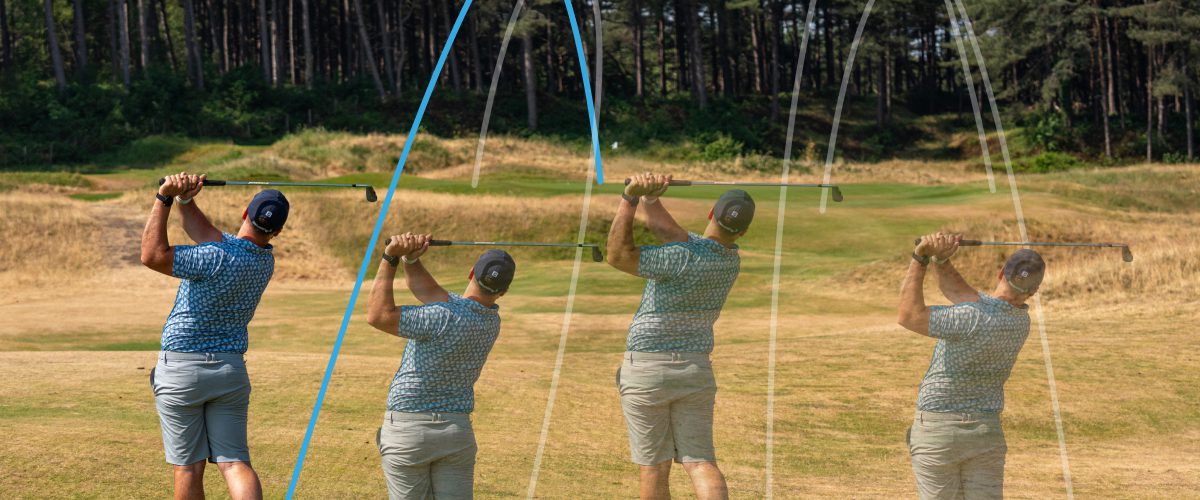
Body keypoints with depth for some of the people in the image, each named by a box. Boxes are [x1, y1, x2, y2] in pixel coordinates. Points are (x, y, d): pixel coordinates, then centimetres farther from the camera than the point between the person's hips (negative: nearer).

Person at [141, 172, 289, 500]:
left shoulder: (218, 258, -22)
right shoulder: (265, 260, 1)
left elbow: (152, 255, -19)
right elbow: (205, 233, 11)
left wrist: (165, 199, -15)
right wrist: (185, 200, -1)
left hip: (181, 372, -5)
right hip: (231, 369, 5)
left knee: (189, 467, 5)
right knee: (235, 462, 2)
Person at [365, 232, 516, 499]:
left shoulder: (444, 318, -22)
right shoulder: (491, 320, 0)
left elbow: (378, 315, -18)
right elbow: (429, 290, 7)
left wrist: (390, 258, -14)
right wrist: (410, 258, -8)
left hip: (407, 430, -5)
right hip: (457, 430, 5)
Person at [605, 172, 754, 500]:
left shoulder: (684, 259, -21)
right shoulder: (730, 260, 0)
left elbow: (618, 256, -17)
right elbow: (662, 226, 1)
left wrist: (630, 198, -18)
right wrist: (648, 196, -14)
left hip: (647, 372, -5)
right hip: (696, 369, 5)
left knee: (654, 468, 5)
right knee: (700, 462, 2)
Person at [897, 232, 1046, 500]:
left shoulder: (974, 318, -23)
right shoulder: (1020, 319, 0)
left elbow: (910, 315, -16)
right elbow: (957, 289, 9)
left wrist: (920, 259, -12)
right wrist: (941, 260, -6)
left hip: (938, 430, -5)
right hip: (987, 430, 5)